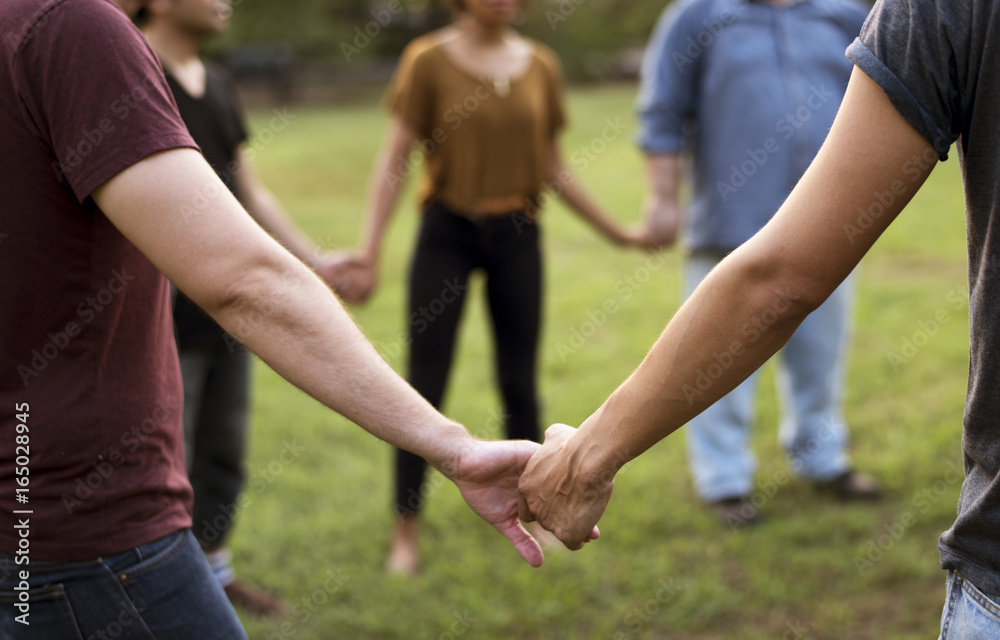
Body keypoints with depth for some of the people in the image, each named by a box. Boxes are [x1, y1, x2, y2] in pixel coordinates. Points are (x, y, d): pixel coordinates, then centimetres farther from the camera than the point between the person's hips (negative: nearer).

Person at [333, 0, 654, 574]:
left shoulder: (541, 65, 5)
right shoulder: (429, 60, -5)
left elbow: (552, 167, 12)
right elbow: (396, 160, -7)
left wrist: (616, 232, 13)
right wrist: (369, 253, -15)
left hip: (518, 237, 3)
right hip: (447, 232, -3)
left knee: (520, 386, 8)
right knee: (425, 387, 0)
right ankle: (407, 533, 11)